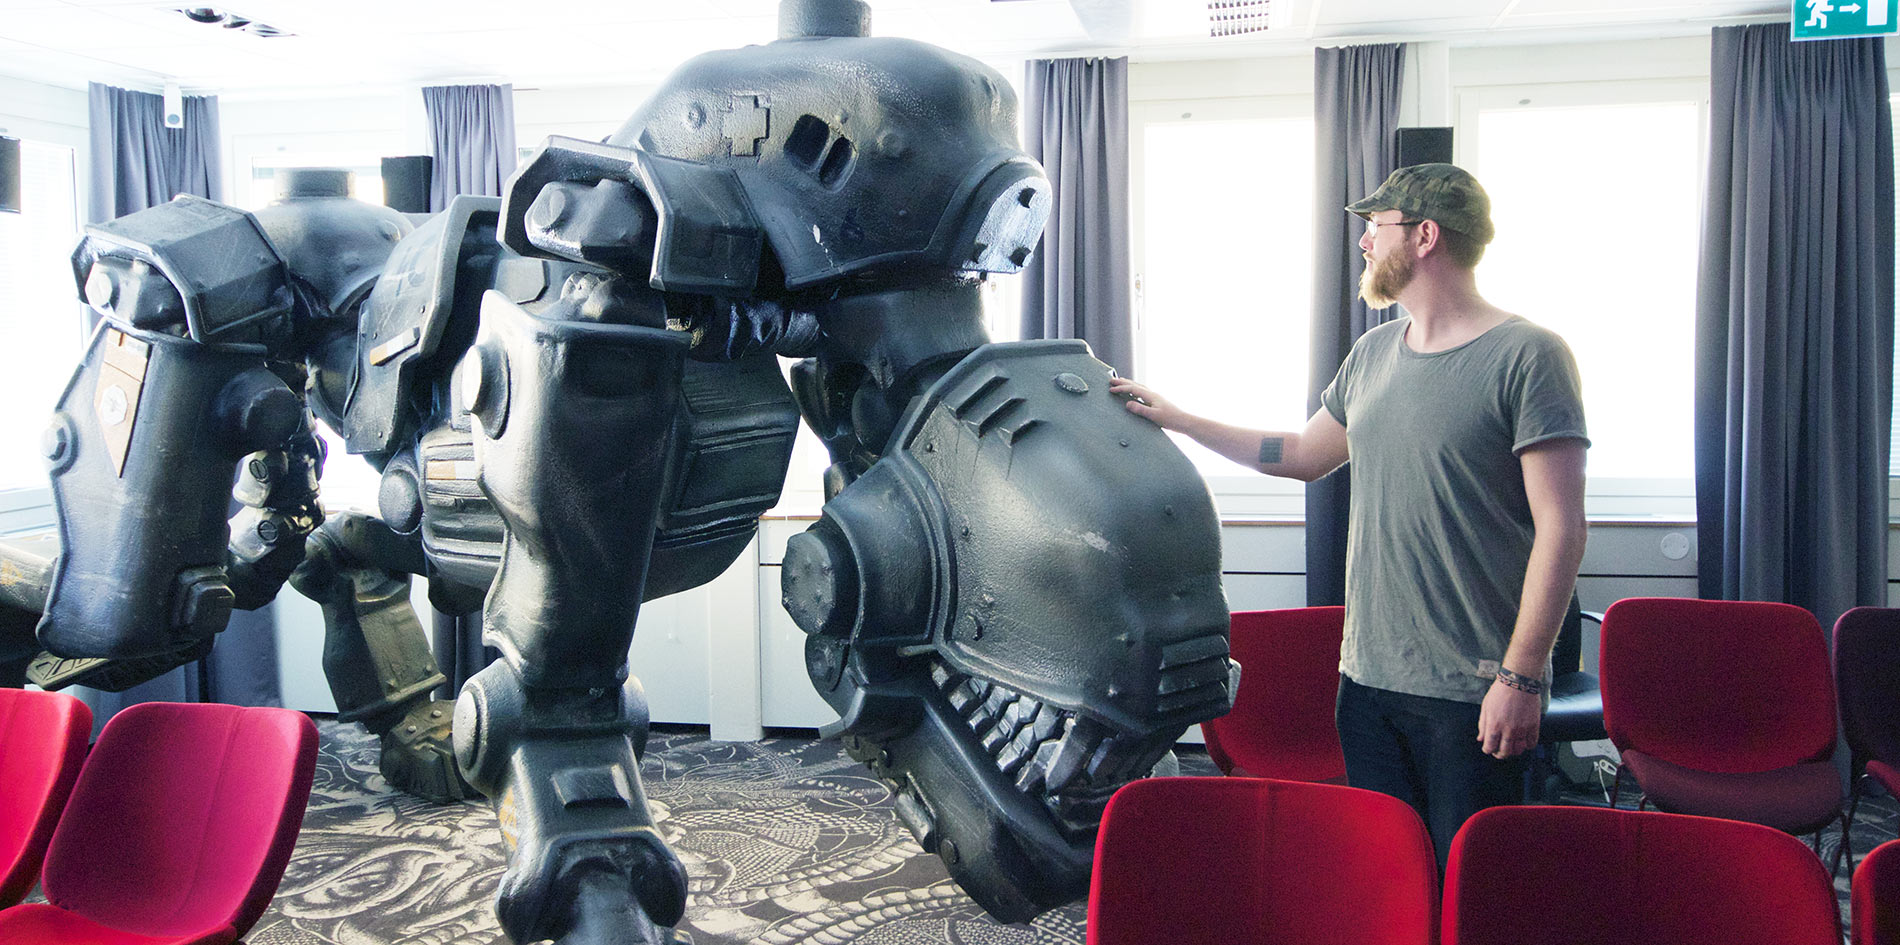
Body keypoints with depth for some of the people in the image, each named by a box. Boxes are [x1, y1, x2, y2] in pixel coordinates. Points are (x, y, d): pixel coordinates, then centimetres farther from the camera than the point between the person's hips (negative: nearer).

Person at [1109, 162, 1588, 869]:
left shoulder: (1528, 356, -10)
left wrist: (1521, 677, -17)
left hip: (1472, 694, -6)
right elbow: (1303, 454, 26)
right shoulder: (1373, 352, 12)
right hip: (1367, 677, 6)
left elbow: (1560, 531, -13)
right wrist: (1177, 420, 24)